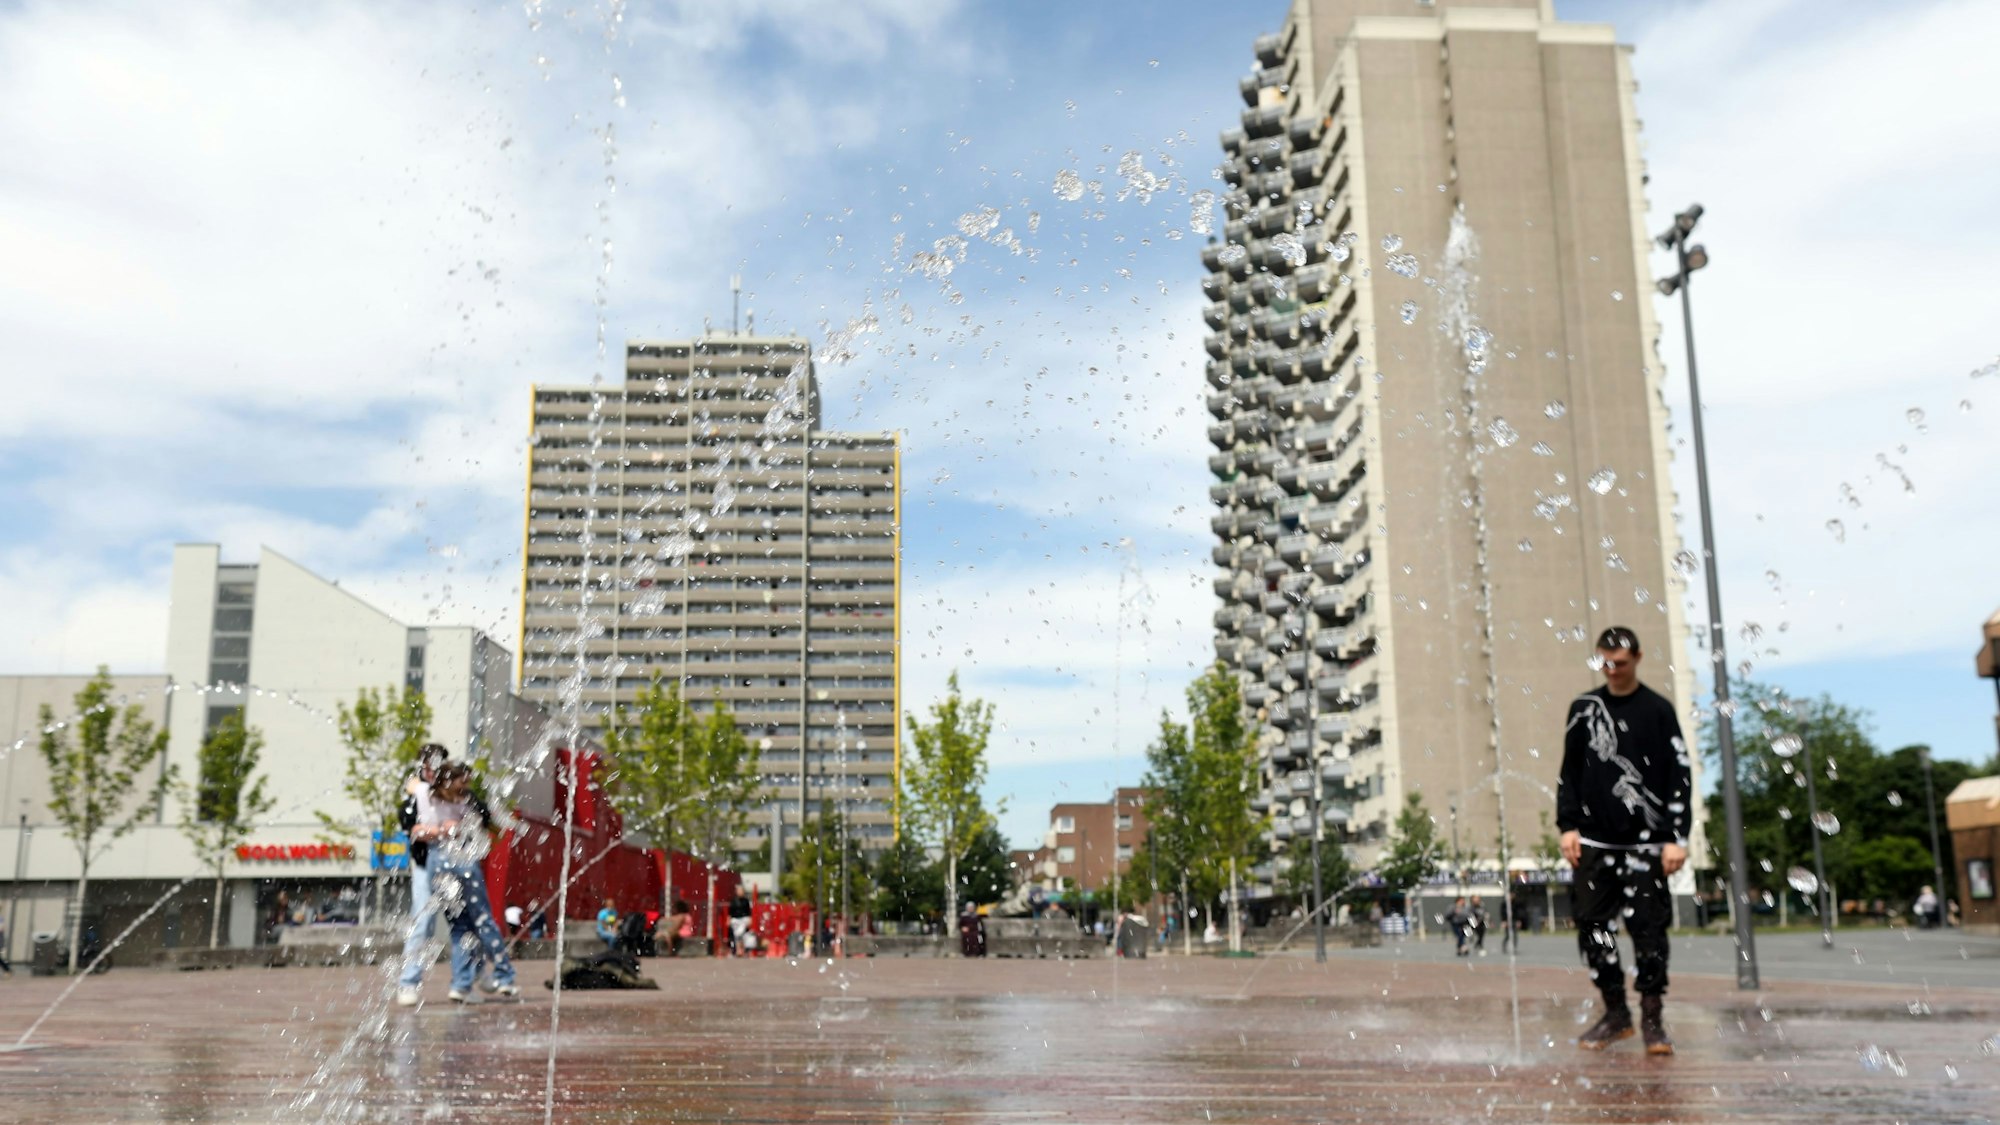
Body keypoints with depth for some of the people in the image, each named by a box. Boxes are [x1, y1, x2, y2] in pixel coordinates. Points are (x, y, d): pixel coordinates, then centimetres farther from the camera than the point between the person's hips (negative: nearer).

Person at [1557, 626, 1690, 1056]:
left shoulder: (1658, 710, 0)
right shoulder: (1584, 708, 8)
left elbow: (1679, 777, -3)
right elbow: (1570, 772, 13)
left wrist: (1676, 837, -9)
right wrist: (1568, 826, 6)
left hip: (1645, 842, -3)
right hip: (1594, 842, 3)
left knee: (1648, 927, -4)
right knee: (1593, 925, 2)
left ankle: (1652, 1017, 7)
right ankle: (1616, 1012, 14)